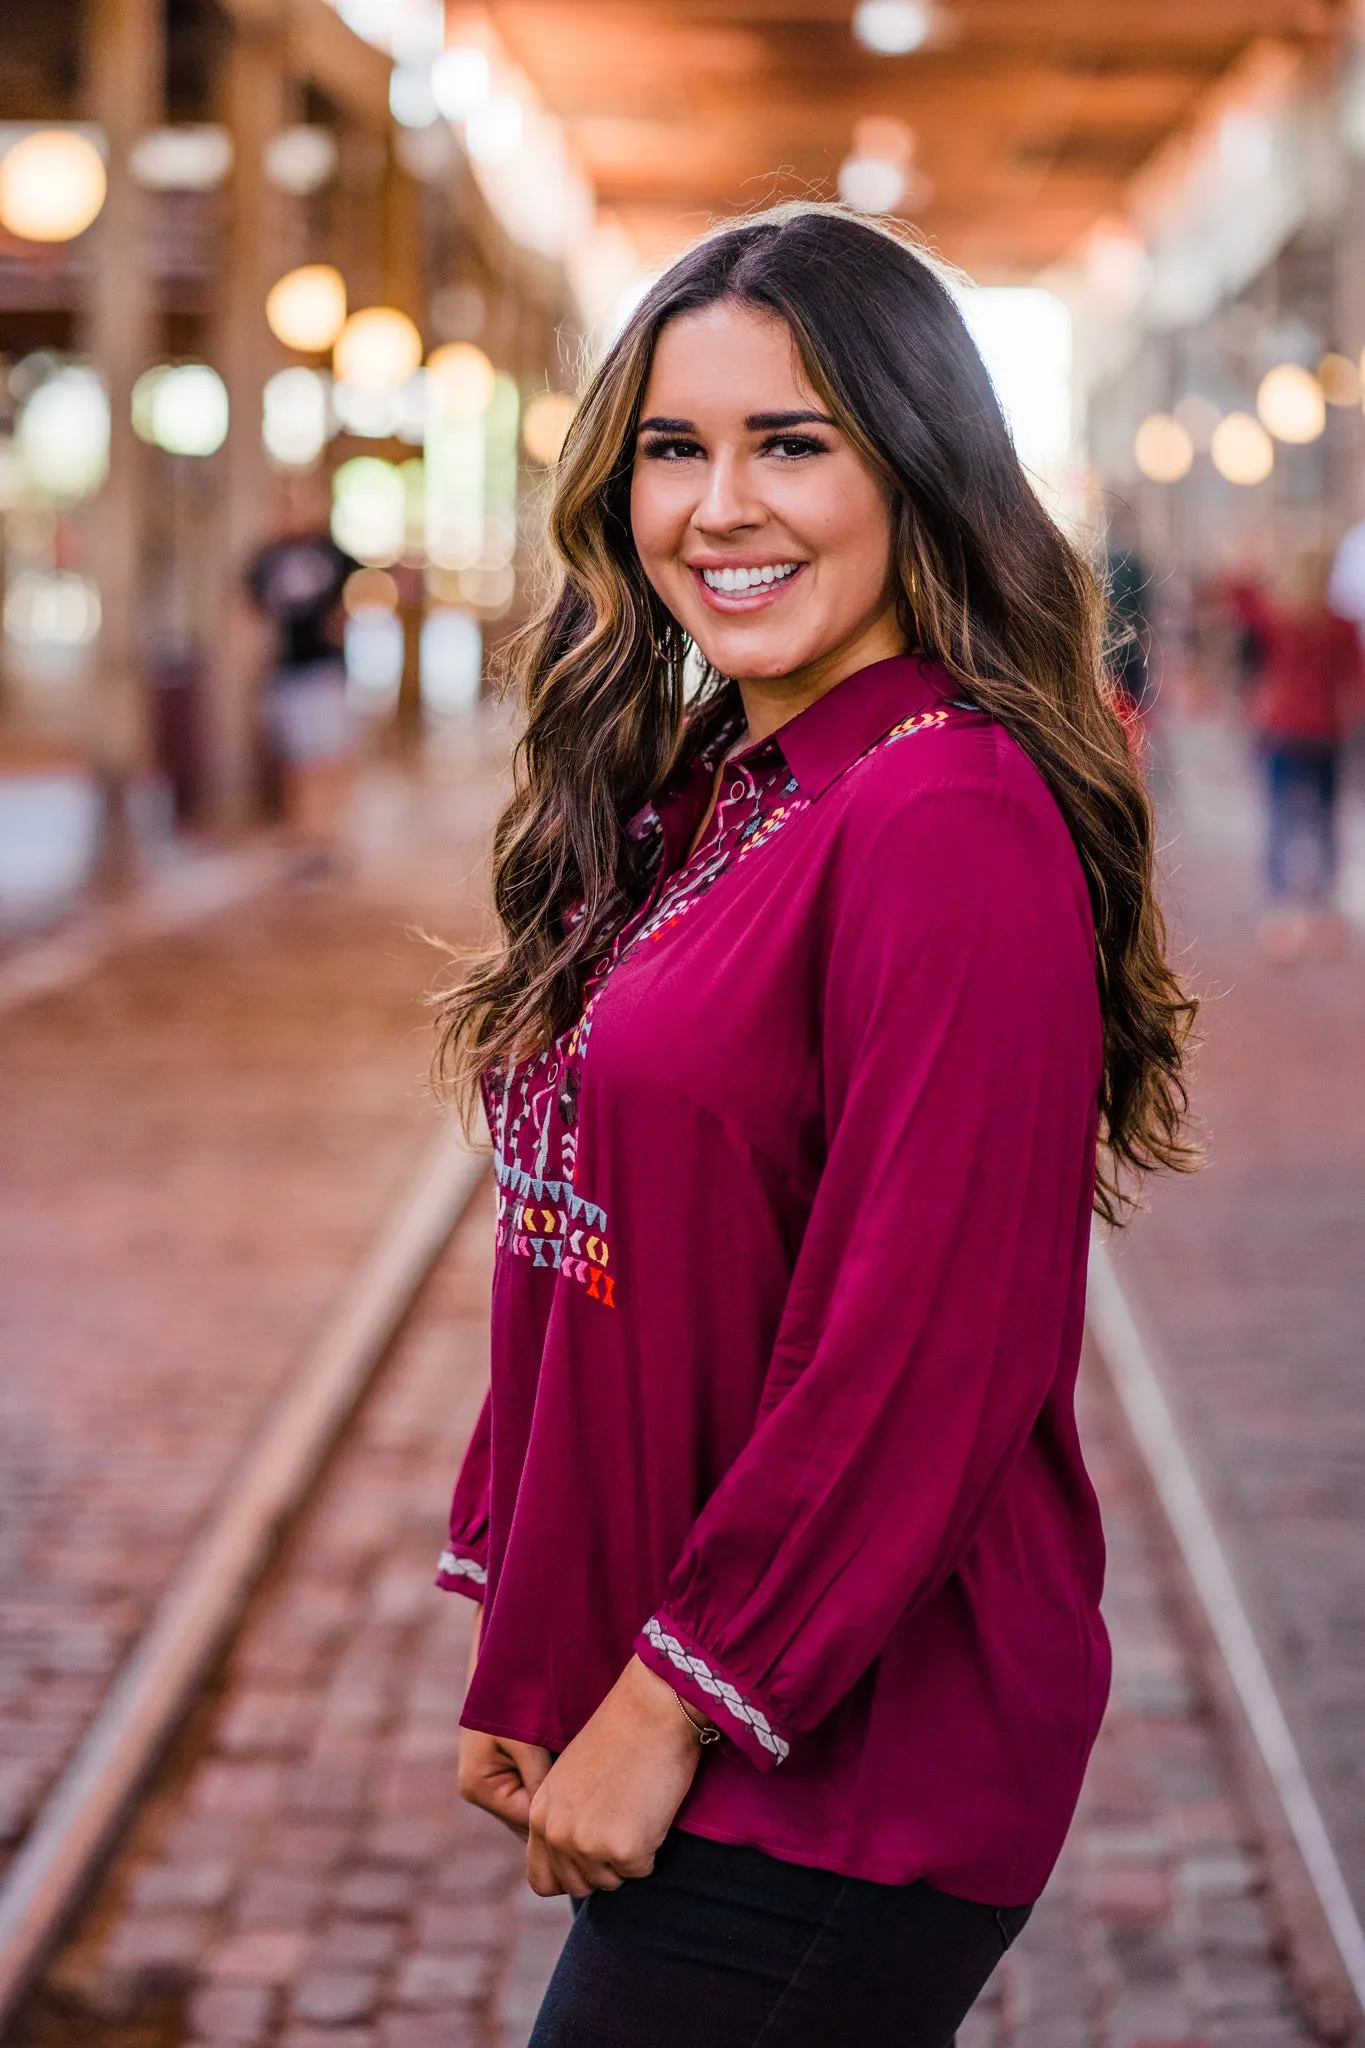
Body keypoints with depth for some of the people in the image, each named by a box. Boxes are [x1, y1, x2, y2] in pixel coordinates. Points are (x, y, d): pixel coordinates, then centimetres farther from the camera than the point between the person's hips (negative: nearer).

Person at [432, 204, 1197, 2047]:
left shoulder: (950, 822, -18)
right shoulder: (704, 796, 9)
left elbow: (925, 1348, -22)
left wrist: (674, 1700, -16)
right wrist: (525, 1657, 10)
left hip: (844, 1753, -8)